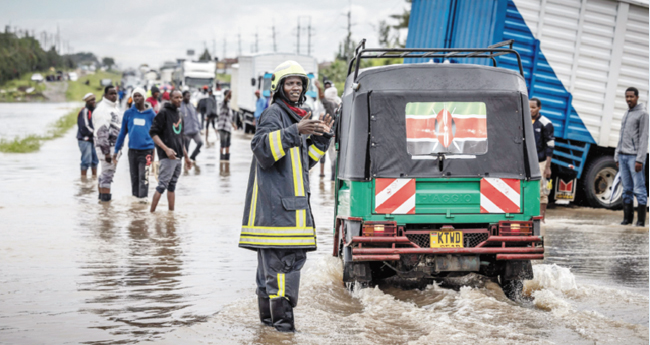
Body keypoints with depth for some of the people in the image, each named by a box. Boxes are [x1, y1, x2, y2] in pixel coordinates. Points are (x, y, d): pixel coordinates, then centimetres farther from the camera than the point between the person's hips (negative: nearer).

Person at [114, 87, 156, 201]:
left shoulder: (151, 114, 1)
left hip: (146, 150, -3)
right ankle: (135, 197, 17)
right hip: (132, 150, 3)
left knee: (143, 177, -11)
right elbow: (122, 132, 11)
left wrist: (155, 150, 4)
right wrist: (116, 150, 8)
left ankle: (143, 199, -9)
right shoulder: (128, 113, 6)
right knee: (134, 177, 9)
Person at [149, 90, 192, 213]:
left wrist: (186, 156, 25)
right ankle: (152, 212, -6)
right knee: (162, 185, -10)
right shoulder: (163, 113, -7)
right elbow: (153, 133, -13)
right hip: (167, 156, -8)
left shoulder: (179, 115, 18)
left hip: (178, 157, 8)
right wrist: (166, 149, -23)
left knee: (172, 186, 10)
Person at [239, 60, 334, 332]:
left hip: (291, 201, 10)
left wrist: (321, 137, 15)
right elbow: (262, 147, -24)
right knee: (282, 258, -14)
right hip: (275, 200, -10)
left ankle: (269, 315, 19)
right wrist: (295, 132, -32)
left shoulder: (296, 116, 22)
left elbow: (305, 160, 26)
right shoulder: (273, 114, -7)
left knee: (273, 258, 13)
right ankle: (281, 317, -13)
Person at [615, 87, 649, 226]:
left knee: (639, 189, -7)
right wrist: (617, 156, 16)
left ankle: (641, 220, -7)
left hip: (634, 157, -7)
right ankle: (627, 217, 9)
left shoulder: (643, 114, -4)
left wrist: (640, 160, -17)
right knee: (626, 189, 6)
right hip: (623, 156, 7)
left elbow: (644, 137, -11)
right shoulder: (626, 114, 19)